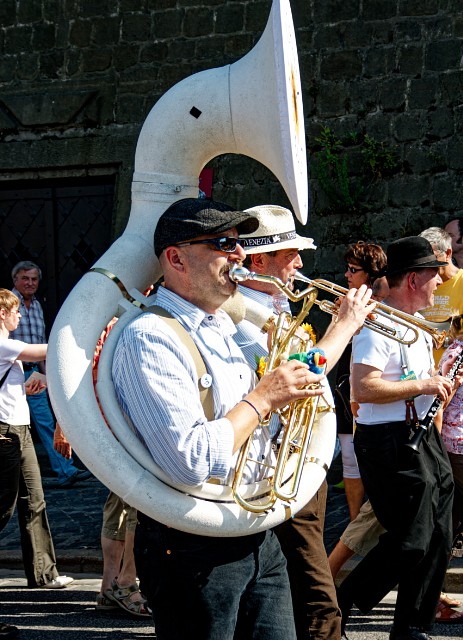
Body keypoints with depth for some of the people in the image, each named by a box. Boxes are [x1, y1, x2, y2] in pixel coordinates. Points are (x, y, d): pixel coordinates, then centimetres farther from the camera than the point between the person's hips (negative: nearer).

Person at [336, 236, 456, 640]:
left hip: (425, 437, 10)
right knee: (412, 542, -10)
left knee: (439, 540, 9)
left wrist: (441, 380, 12)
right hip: (390, 443, -10)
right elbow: (363, 388, -26)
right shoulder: (378, 325, -15)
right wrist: (422, 385, -21)